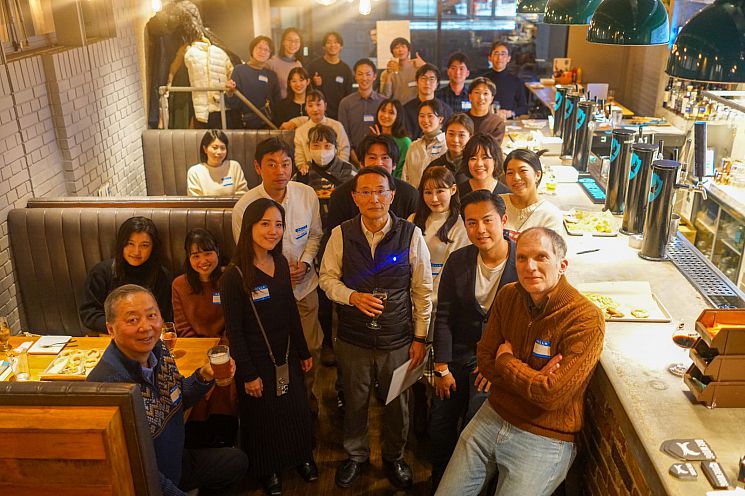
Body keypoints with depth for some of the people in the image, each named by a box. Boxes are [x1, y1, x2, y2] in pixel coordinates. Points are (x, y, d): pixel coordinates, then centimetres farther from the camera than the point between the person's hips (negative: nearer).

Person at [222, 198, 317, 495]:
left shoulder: (281, 264, -3)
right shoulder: (235, 276, -21)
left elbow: (291, 312, 6)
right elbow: (234, 331, -16)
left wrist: (303, 352, 10)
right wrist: (248, 374, -14)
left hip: (287, 356, 5)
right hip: (258, 361, -5)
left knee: (296, 410, 20)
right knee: (264, 417, 15)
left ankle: (301, 456, 45)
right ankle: (268, 469, 40)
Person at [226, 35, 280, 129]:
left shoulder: (272, 75, 9)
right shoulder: (239, 70, -1)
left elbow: (276, 104, 12)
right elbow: (234, 104, -5)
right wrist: (231, 92, -24)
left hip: (267, 126, 3)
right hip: (243, 126, -3)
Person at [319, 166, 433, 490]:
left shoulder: (411, 235, -10)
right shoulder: (341, 234, -7)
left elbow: (423, 290, -3)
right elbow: (327, 278, 2)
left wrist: (420, 337, -2)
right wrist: (353, 297, -18)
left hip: (398, 340, 0)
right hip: (353, 338, 1)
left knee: (397, 403, 15)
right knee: (354, 401, 18)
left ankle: (394, 457, 42)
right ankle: (355, 455, 44)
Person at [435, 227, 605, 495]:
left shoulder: (586, 319, -21)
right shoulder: (508, 295, -1)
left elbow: (551, 395, -26)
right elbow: (484, 360, 1)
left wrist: (506, 361, -10)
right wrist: (533, 380, -17)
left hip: (545, 439, -5)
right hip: (493, 415, 5)